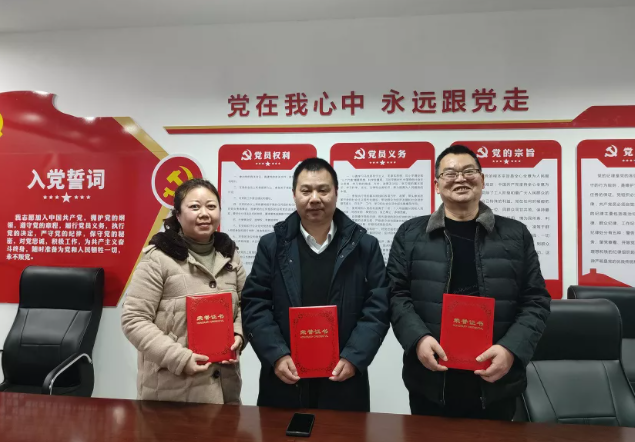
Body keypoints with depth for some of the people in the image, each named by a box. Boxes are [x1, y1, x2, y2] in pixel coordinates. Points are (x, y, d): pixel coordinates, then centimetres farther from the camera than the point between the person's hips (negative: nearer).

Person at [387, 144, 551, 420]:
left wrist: (512, 348, -13)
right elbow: (396, 294, -1)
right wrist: (418, 338, -17)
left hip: (496, 384, 1)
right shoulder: (410, 234, 2)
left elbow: (535, 300, 2)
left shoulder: (516, 234, 5)